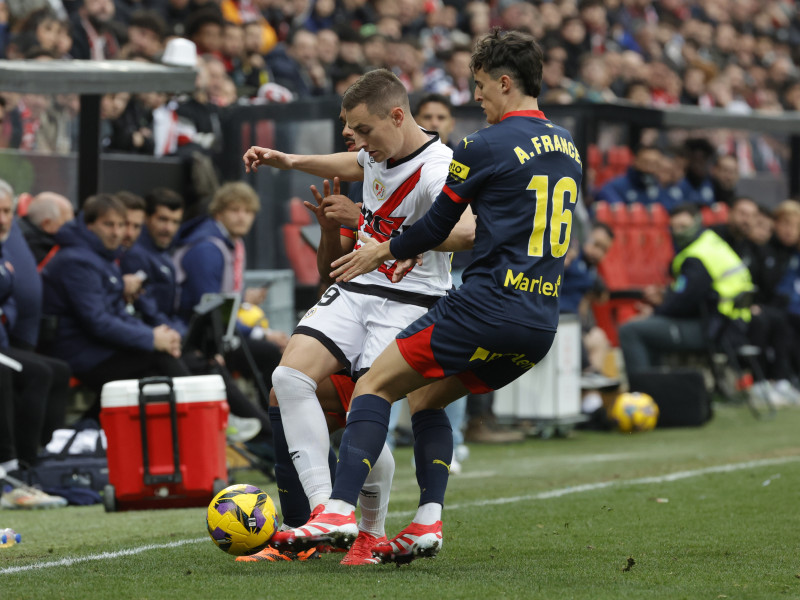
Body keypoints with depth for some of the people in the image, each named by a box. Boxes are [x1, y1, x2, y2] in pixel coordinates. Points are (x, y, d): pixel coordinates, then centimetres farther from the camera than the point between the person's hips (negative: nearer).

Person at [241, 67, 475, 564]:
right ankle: (322, 508, -15)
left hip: (408, 303, -8)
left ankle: (372, 532, 8)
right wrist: (290, 161, 32)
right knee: (291, 375, -13)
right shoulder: (381, 150, 7)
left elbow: (468, 231, -39)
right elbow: (356, 166, 34)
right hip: (354, 291, 8)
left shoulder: (436, 171, -20)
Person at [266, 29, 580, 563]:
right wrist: (425, 248, 30)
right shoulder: (566, 145, 16)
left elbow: (437, 226, 2)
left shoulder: (484, 147, -7)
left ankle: (340, 510, -14)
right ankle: (428, 523, 6)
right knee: (425, 398, 21)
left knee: (377, 383, 0)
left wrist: (381, 252, 21)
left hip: (487, 306, -8)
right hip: (542, 323, 8)